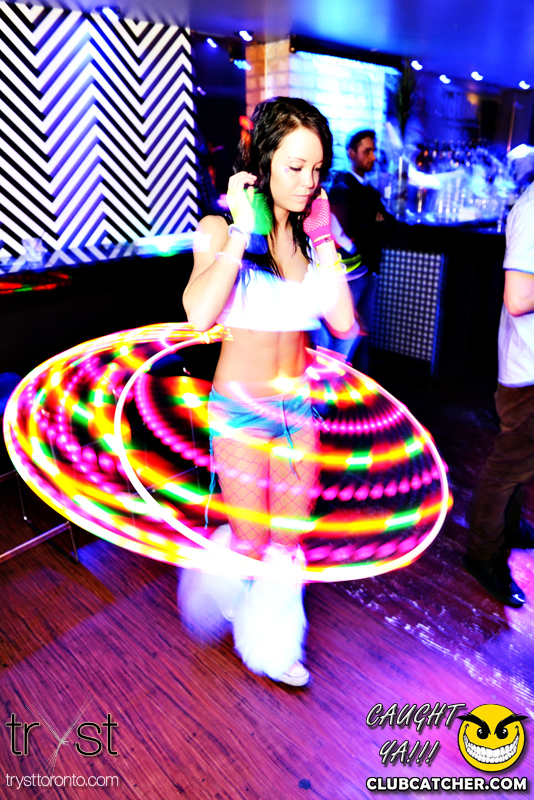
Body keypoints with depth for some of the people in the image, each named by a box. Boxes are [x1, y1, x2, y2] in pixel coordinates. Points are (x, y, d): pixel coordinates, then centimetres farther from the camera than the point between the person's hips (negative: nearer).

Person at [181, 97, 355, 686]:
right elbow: (199, 312, -29)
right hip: (242, 407, -4)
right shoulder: (222, 230, -10)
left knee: (290, 538, 15)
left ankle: (272, 643, 38)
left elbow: (342, 322, -6)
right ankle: (222, 574, 47)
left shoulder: (309, 234, 4)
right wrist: (242, 232, -24)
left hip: (299, 402, 5)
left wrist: (325, 241, -5)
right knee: (249, 540, 9)